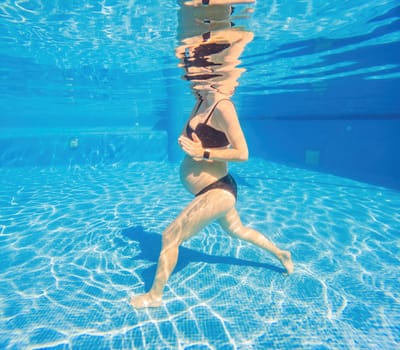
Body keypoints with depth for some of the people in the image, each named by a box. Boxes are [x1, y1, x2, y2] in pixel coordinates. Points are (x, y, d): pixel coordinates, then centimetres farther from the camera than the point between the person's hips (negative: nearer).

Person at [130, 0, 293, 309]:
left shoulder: (222, 107, -20)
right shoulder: (203, 102, 5)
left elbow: (242, 153, -22)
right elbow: (189, 138, 13)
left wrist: (203, 153, -22)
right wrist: (188, 143, -8)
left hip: (217, 191, -9)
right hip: (214, 190, 10)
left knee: (170, 236, -3)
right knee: (237, 230, 27)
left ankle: (154, 296, 17)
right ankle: (282, 254, 47)